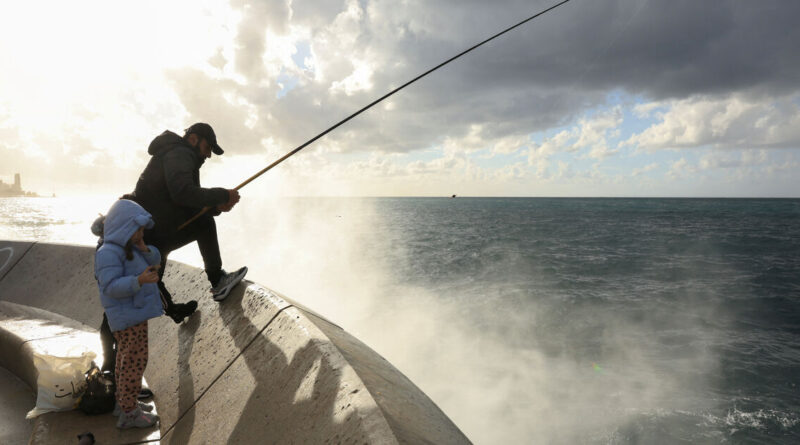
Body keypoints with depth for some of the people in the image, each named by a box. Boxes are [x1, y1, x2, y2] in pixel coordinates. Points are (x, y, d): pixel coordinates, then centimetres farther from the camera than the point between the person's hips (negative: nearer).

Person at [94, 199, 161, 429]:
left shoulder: (127, 247, 8)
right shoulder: (109, 253, -21)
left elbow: (155, 260, 9)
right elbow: (111, 286, -28)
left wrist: (143, 247, -10)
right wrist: (139, 280, -41)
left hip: (135, 313, 10)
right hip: (128, 317, -10)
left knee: (126, 358, 18)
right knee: (135, 361, -4)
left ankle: (124, 401, 32)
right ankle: (129, 413, 5)